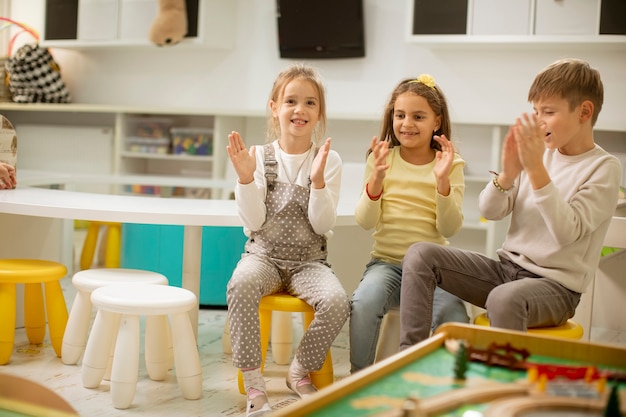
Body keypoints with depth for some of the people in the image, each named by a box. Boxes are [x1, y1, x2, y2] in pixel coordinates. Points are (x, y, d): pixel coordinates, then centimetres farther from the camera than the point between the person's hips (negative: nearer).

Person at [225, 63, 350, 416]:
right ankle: (253, 383, -20)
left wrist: (318, 180, -22)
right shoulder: (258, 158, -1)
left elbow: (323, 225, -8)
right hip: (264, 256, 0)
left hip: (309, 261, 1)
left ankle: (301, 371, 0)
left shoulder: (329, 160, 0)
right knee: (240, 285, -34)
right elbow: (254, 222, -6)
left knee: (337, 302, -29)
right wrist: (246, 178, -19)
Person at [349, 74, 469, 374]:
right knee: (364, 302, -31)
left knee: (454, 315, -29)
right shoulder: (382, 159, 4)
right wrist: (376, 178, -18)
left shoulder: (451, 164, 3)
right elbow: (365, 222, -3)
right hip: (387, 262, 0)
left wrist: (442, 181, -20)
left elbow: (449, 228, -6)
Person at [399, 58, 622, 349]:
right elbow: (489, 211, 4)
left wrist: (536, 169, -24)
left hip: (556, 285, -6)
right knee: (420, 255, -12)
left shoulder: (604, 168, -7)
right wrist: (508, 174, -15)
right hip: (506, 268, 6)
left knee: (504, 299, -40)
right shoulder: (540, 152, 8)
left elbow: (567, 232, -22)